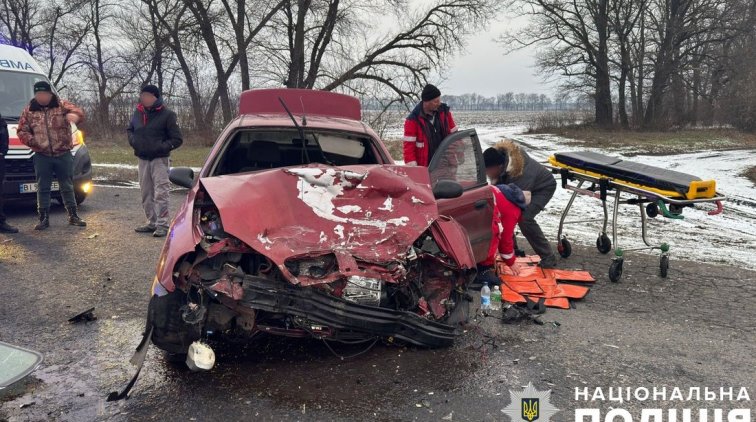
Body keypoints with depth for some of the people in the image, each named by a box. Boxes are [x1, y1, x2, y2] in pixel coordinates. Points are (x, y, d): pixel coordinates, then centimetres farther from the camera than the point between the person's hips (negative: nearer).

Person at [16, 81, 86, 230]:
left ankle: (73, 216, 16)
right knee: (43, 188, 4)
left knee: (67, 186, 7)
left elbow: (78, 113, -17)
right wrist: (32, 141, -13)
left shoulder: (62, 105, 0)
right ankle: (44, 219, 12)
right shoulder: (29, 111, 6)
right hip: (42, 156, 2)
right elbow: (21, 131, 8)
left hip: (63, 154, -1)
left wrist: (74, 115, -43)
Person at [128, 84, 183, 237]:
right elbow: (130, 130, 24)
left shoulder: (166, 115, -9)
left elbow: (177, 139, -8)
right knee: (146, 194, 11)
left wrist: (161, 147, -19)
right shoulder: (138, 112, 6)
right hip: (143, 159, 6)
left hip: (160, 160, -6)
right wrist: (133, 140, 4)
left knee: (161, 193, -9)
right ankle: (152, 223, 21)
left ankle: (162, 224, -5)